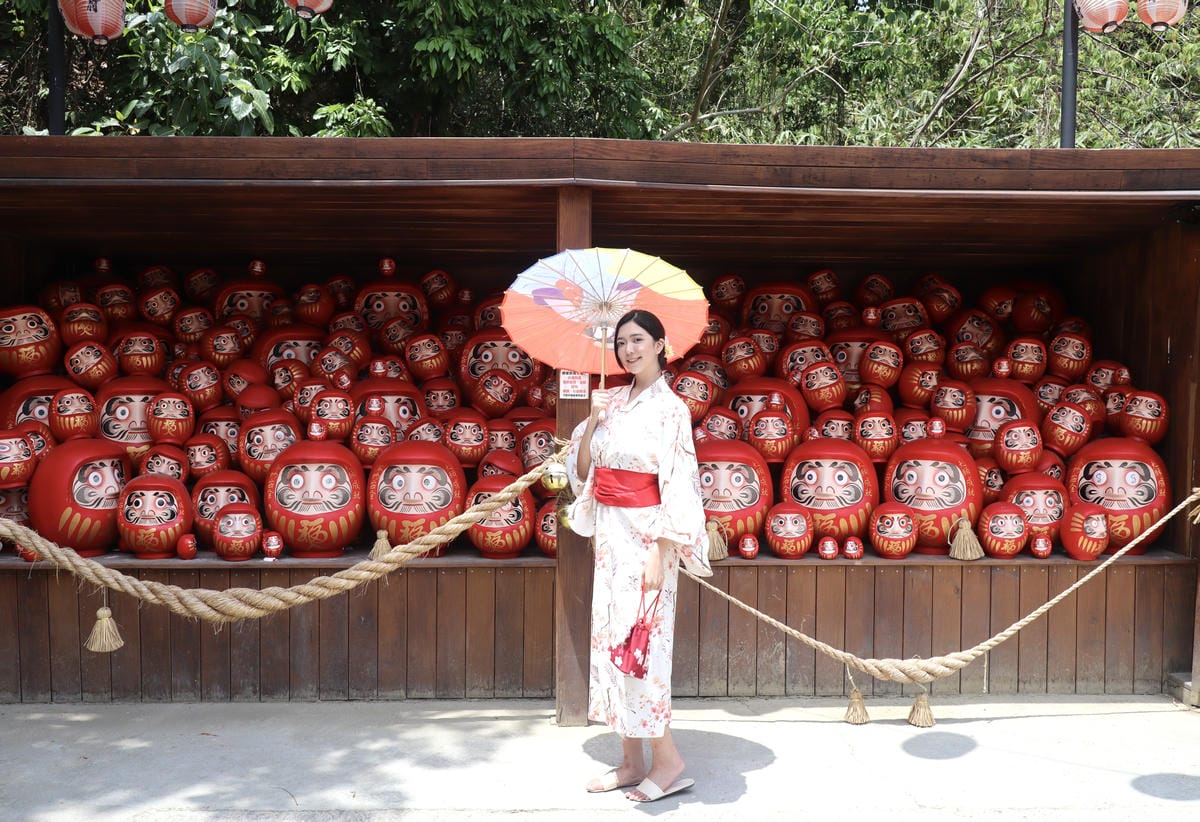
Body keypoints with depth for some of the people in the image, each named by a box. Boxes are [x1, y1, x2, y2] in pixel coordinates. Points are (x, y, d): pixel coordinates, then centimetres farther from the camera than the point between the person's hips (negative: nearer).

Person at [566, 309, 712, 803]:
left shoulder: (670, 408, -9)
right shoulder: (613, 402, 11)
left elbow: (678, 487, -14)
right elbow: (581, 470, 11)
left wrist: (659, 554, -19)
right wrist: (592, 422, -4)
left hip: (644, 535, -7)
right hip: (609, 533, 7)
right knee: (611, 638, 9)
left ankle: (668, 761, 10)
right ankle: (631, 761, 20)